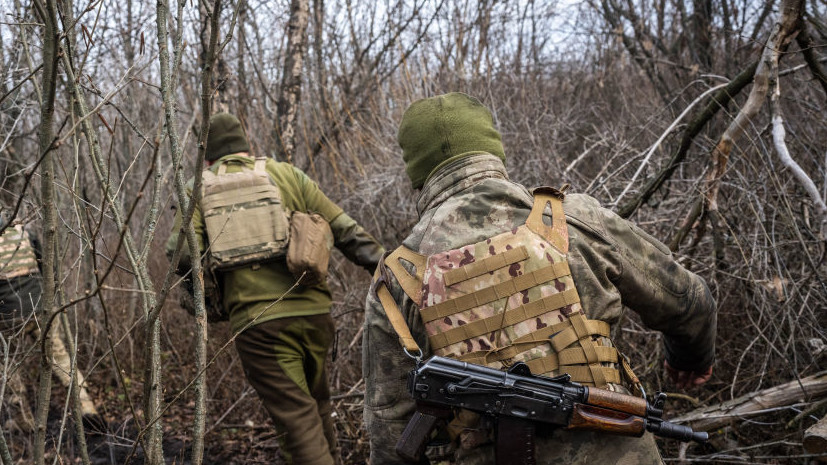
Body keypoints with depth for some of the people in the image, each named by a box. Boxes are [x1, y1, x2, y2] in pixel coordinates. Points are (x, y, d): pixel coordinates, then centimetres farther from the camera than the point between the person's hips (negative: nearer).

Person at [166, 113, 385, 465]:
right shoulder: (287, 175, 12)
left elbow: (182, 251, -4)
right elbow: (347, 231, 5)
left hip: (255, 321, -2)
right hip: (312, 311, 2)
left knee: (298, 419, 1)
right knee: (316, 404, 23)